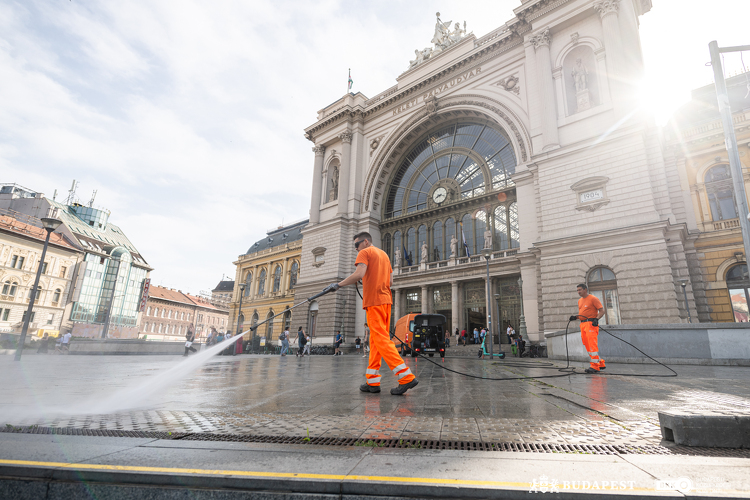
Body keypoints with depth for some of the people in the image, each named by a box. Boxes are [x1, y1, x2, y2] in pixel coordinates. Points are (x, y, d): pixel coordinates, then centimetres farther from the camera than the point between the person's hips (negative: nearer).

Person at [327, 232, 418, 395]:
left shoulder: (365, 253, -1)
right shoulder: (384, 254, 24)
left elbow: (359, 274, -17)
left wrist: (339, 284, -9)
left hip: (374, 302, -9)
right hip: (386, 300, 9)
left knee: (381, 340, -10)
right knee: (375, 341, 10)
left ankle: (407, 377, -15)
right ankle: (372, 381, 12)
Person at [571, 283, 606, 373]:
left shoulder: (593, 298, -5)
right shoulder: (580, 301, 20)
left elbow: (602, 310, -8)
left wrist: (596, 319, -22)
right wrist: (575, 317, 7)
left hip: (591, 324, -8)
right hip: (583, 324, 8)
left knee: (592, 345, -12)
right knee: (588, 346, 8)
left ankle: (594, 366, -11)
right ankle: (600, 363, 19)